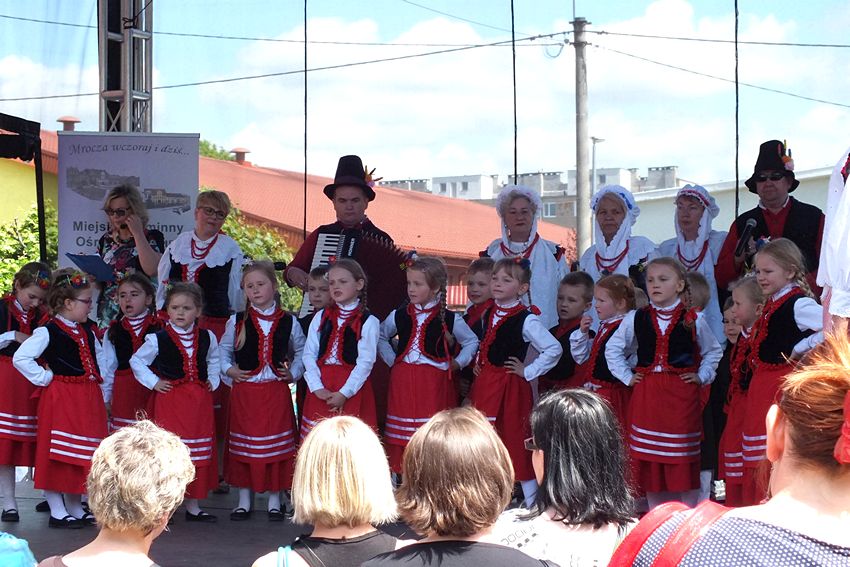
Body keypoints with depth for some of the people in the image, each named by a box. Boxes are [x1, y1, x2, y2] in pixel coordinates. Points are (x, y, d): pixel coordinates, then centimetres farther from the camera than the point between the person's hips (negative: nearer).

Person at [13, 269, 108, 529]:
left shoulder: (86, 330, 12)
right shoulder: (48, 332, -12)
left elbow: (99, 356, 23)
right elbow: (20, 358, -17)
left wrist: (103, 390, 14)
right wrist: (44, 378, -13)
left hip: (88, 398, 8)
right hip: (60, 399, -8)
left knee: (82, 457, 12)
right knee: (57, 457, -4)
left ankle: (75, 508, 22)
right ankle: (57, 512, 2)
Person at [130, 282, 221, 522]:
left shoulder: (207, 338, 5)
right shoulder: (158, 339, -7)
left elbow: (214, 360, 26)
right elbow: (136, 361, 4)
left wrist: (212, 381, 13)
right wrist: (153, 382, -3)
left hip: (199, 402, 4)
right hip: (168, 401, -4)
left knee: (197, 453, 8)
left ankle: (192, 506, 18)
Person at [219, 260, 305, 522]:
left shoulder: (288, 322, 2)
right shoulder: (237, 322, 1)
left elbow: (301, 351, 14)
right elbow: (223, 350, 11)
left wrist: (293, 373, 1)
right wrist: (228, 370, -5)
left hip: (276, 391, 0)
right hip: (244, 390, 0)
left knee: (275, 445, 4)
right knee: (243, 445, 6)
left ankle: (274, 500, 16)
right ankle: (244, 501, 17)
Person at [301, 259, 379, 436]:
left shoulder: (368, 321, -2)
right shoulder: (321, 317, 11)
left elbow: (365, 361, -8)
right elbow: (309, 354, 5)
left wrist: (344, 393, -14)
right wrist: (317, 387, -7)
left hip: (352, 388, -4)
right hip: (321, 391, 4)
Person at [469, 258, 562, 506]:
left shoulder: (526, 320, -13)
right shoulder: (489, 314, 9)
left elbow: (554, 349, -18)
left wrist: (528, 372, -14)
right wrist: (478, 363, 12)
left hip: (509, 386, -7)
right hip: (484, 383, 7)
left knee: (516, 440, -2)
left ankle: (532, 504, 7)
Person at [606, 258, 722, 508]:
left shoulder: (693, 321, 2)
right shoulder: (635, 319, 5)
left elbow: (713, 351, 17)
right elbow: (613, 349, 17)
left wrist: (702, 376, 5)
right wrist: (626, 376, 8)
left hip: (681, 395, -2)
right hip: (646, 394, 2)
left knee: (684, 461, -2)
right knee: (649, 463, 3)